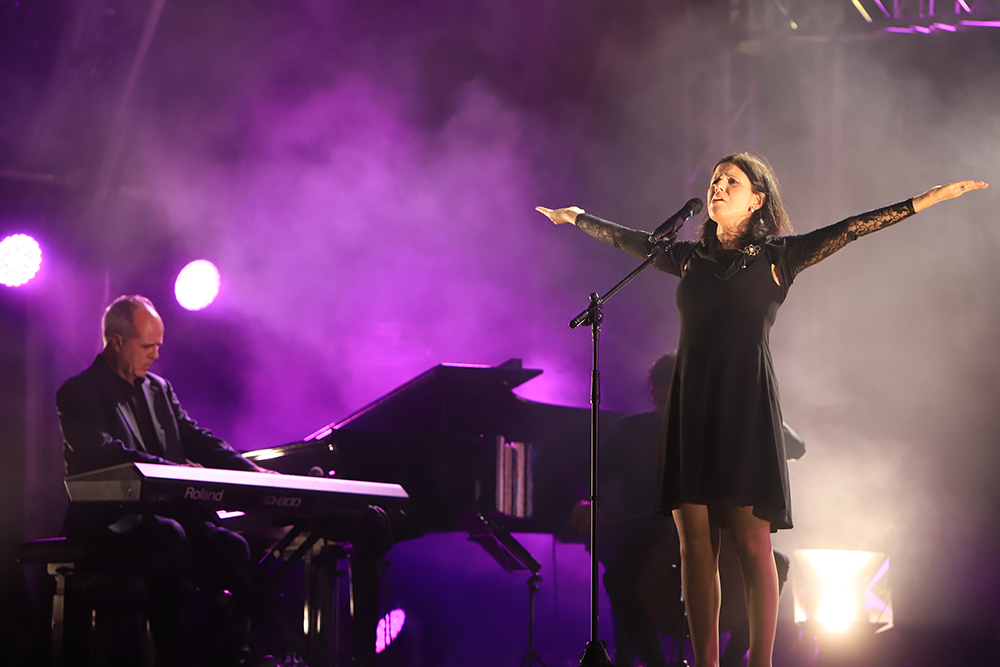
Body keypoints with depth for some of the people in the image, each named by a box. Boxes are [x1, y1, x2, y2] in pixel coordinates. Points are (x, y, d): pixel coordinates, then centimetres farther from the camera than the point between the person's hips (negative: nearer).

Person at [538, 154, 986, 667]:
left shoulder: (776, 256, 5)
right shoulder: (690, 257, 16)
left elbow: (849, 229, 0)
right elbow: (626, 238, 31)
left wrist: (930, 199, -6)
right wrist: (577, 219, 42)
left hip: (745, 407, -4)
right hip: (691, 408, 4)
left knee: (751, 543, -8)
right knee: (696, 543, 0)